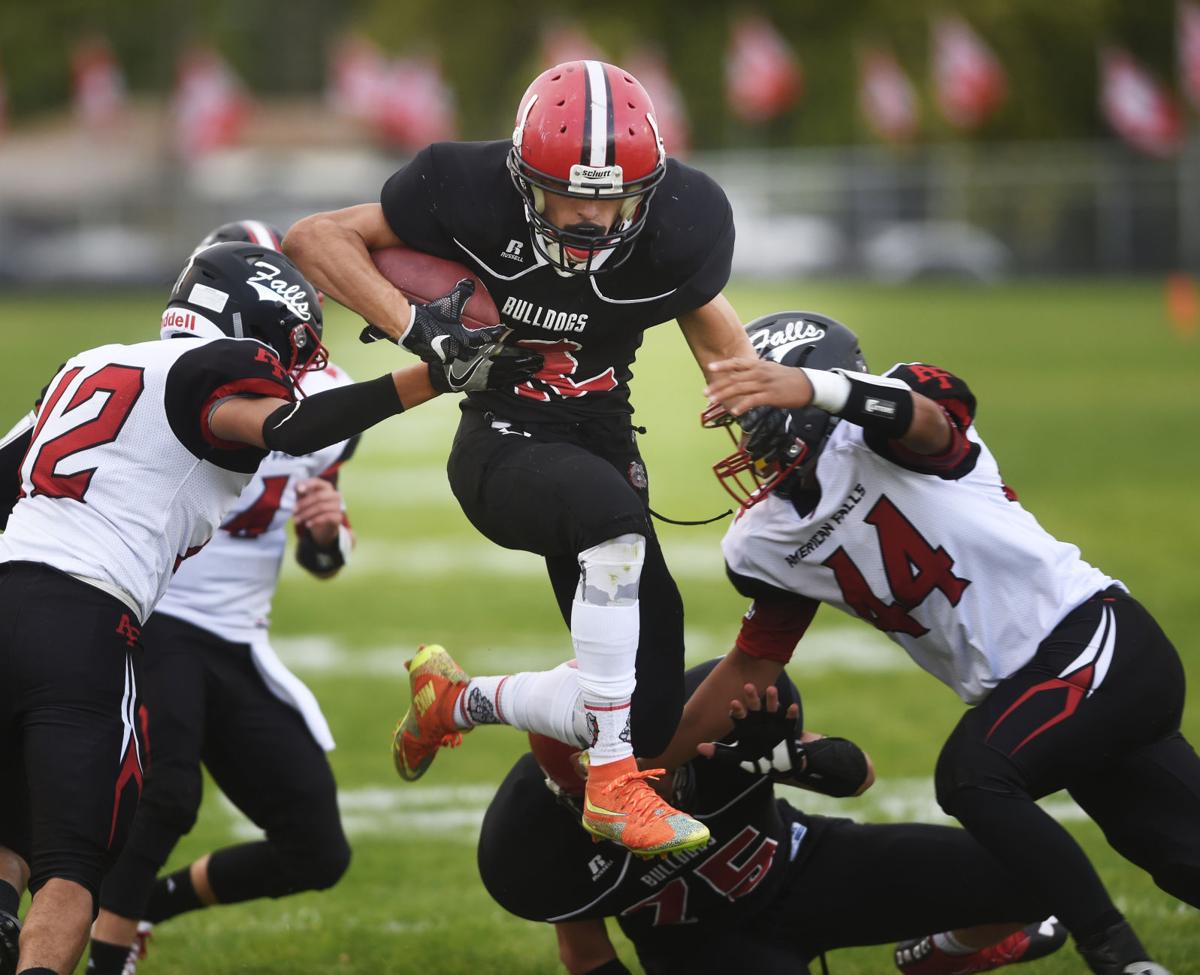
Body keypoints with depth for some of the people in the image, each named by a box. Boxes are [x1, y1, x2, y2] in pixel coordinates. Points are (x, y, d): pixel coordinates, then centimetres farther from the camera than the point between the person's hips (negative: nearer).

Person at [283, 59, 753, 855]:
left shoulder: (674, 226, -12)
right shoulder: (478, 198, -20)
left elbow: (717, 335, 9)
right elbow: (316, 238, -12)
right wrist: (416, 326, -24)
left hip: (602, 443, 5)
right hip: (505, 442, -5)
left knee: (649, 719, -1)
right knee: (616, 521, -40)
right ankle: (612, 787, -31)